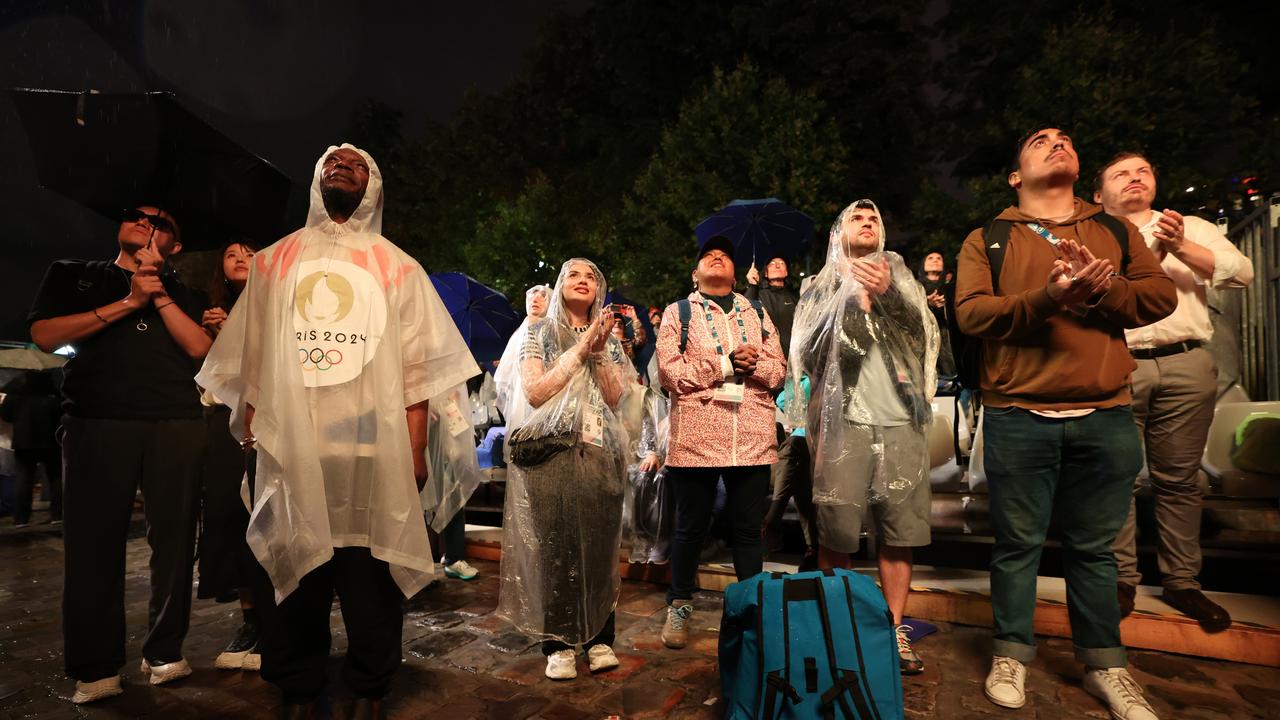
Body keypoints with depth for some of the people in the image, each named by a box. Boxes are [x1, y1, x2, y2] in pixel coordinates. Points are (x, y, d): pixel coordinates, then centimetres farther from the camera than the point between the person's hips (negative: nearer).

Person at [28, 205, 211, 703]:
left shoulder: (185, 295, 20)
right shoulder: (73, 275, 18)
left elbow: (200, 348, 4)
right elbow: (45, 335, 3)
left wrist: (158, 294, -3)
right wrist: (127, 302, -4)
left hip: (177, 425, 1)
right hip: (96, 423, -1)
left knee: (173, 540, 0)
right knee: (94, 543, 0)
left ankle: (164, 654, 11)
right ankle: (94, 670, 9)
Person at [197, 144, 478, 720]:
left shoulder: (398, 268, 12)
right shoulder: (273, 261, 17)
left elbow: (417, 367, 3)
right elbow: (248, 358, 14)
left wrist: (416, 450, -5)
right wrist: (248, 431, 4)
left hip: (374, 450, -1)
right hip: (289, 450, 2)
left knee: (371, 579, 2)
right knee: (290, 579, 6)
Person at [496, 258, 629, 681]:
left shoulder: (610, 339, 15)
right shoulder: (539, 334, 7)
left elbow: (615, 399, 5)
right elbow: (535, 392, -6)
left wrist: (600, 352, -7)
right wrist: (580, 349, -7)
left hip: (599, 453, 2)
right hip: (548, 452, -2)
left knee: (599, 546, 3)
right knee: (552, 546, -1)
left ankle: (598, 637, 15)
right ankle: (559, 642, 10)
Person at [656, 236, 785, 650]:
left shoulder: (757, 315, 19)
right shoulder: (677, 313, 8)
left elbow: (778, 370, 10)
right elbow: (670, 372, -5)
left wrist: (752, 364, -11)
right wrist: (728, 363, -9)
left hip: (753, 437, 3)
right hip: (695, 436, -2)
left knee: (749, 528, 9)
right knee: (691, 527, 7)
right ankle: (679, 607, 24)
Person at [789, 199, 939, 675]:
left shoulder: (899, 278, 18)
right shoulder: (823, 287, 14)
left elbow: (924, 334, 2)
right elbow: (807, 354, 3)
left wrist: (888, 294, -15)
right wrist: (854, 301, -6)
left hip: (900, 421, 2)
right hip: (842, 422, -1)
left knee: (900, 532, 1)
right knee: (836, 533, -3)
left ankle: (894, 631, 13)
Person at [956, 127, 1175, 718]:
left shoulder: (1116, 232, 17)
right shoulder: (988, 240, 7)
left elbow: (1161, 295, 6)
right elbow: (971, 312, -7)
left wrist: (1103, 288, -12)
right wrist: (1047, 298, -21)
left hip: (1106, 417, 3)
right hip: (1018, 417, -2)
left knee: (1094, 547, 11)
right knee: (1018, 543, 6)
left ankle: (1104, 665, 26)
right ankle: (1012, 656, 20)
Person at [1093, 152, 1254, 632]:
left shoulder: (1192, 227, 19)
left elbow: (1241, 272, 5)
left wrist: (1180, 247, -7)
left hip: (1186, 364, 2)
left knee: (1179, 480, 6)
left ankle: (1182, 582, 17)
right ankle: (1121, 581, 9)